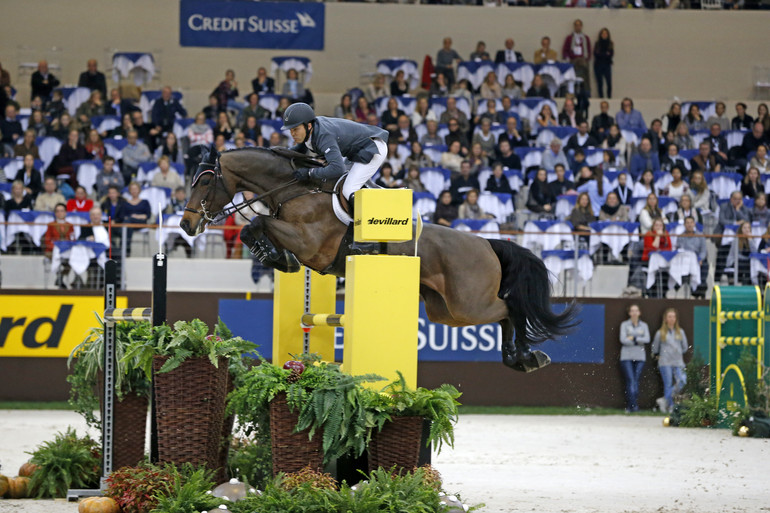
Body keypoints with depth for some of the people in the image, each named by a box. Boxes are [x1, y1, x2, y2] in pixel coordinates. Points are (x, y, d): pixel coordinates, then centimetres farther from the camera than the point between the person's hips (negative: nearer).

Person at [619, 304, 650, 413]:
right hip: (627, 356, -2)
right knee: (630, 381, -11)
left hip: (640, 357, 2)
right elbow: (623, 340, -6)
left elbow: (647, 339, -2)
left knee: (636, 381, -2)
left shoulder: (644, 325, 12)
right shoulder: (624, 325, 6)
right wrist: (639, 340, -6)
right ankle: (633, 405, -16)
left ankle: (630, 407, 2)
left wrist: (633, 338, -9)